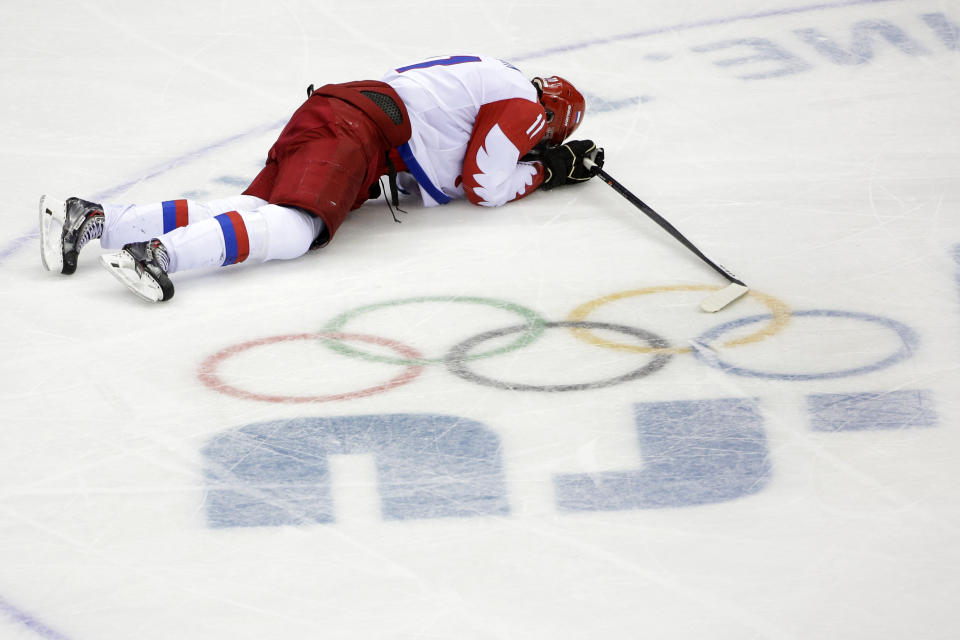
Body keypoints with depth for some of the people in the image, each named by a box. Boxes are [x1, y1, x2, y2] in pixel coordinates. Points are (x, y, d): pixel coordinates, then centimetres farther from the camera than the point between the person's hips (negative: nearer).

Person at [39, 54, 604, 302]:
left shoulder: (492, 79, 32)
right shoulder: (524, 106, 5)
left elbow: (475, 152, 42)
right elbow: (485, 187, 0)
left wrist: (562, 162, 39)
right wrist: (543, 173, 16)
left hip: (335, 109, 9)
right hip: (356, 125, -9)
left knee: (253, 212, -7)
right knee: (293, 227, -29)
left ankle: (90, 221, -20)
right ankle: (159, 253, -53)